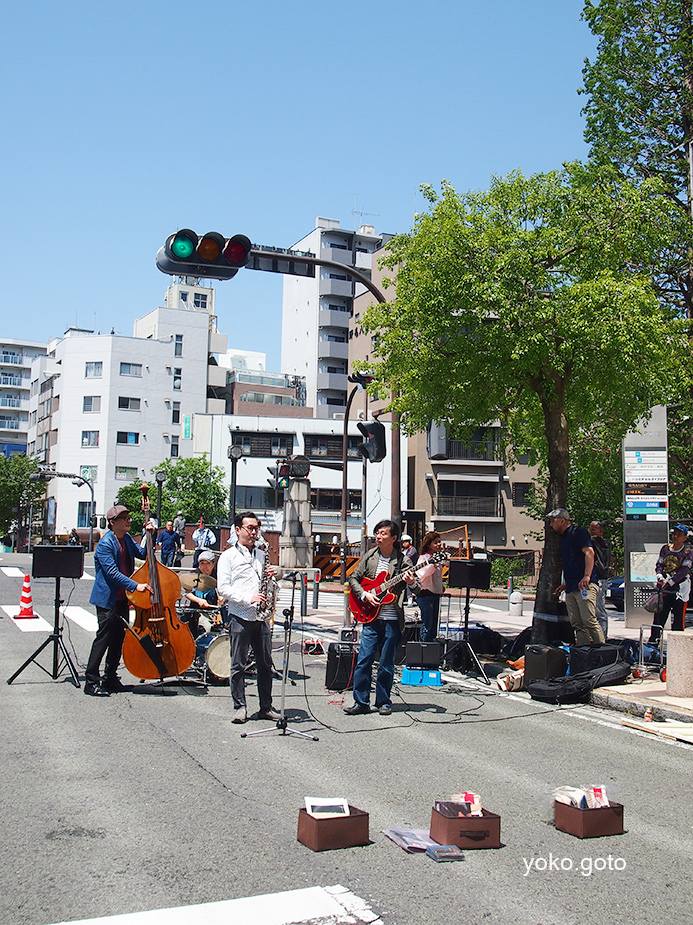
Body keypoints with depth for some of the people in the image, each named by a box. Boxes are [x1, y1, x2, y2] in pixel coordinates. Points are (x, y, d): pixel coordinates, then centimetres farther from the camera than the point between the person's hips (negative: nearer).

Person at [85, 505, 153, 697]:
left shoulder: (127, 539, 9)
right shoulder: (105, 543, -16)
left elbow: (143, 553, 14)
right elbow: (112, 573, -22)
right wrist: (135, 586, -28)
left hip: (123, 599, 8)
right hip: (108, 600, -8)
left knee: (119, 639, 13)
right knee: (103, 638, -6)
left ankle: (110, 679, 23)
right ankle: (91, 682, 3)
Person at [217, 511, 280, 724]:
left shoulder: (261, 555, 17)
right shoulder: (228, 556, 3)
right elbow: (223, 588, -6)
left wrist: (271, 577, 1)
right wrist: (247, 599, -17)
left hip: (261, 617, 4)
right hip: (239, 617, -4)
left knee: (265, 664, 6)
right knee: (238, 665, 1)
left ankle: (266, 707, 14)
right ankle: (239, 707, 10)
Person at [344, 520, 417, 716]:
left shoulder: (402, 560, -2)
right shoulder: (369, 556, 7)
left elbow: (416, 589, -1)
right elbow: (353, 579, 13)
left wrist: (412, 583, -24)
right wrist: (364, 595, -4)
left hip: (392, 620, -2)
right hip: (371, 617, 2)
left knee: (386, 664, 5)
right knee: (363, 660, -1)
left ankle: (384, 702, 19)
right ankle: (361, 702, 8)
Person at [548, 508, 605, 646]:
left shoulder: (578, 532, -1)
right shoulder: (563, 538, 25)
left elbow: (589, 553, -14)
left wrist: (587, 576, -25)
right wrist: (566, 584, 24)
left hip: (585, 586, -9)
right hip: (571, 588, 9)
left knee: (589, 621, -15)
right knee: (577, 624, 3)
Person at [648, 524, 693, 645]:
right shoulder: (665, 548, 10)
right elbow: (659, 564, 9)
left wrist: (670, 581, -19)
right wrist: (660, 577, -11)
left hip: (680, 588, -3)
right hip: (664, 587, 3)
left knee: (678, 616, -4)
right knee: (659, 614, 2)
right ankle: (653, 641, 8)